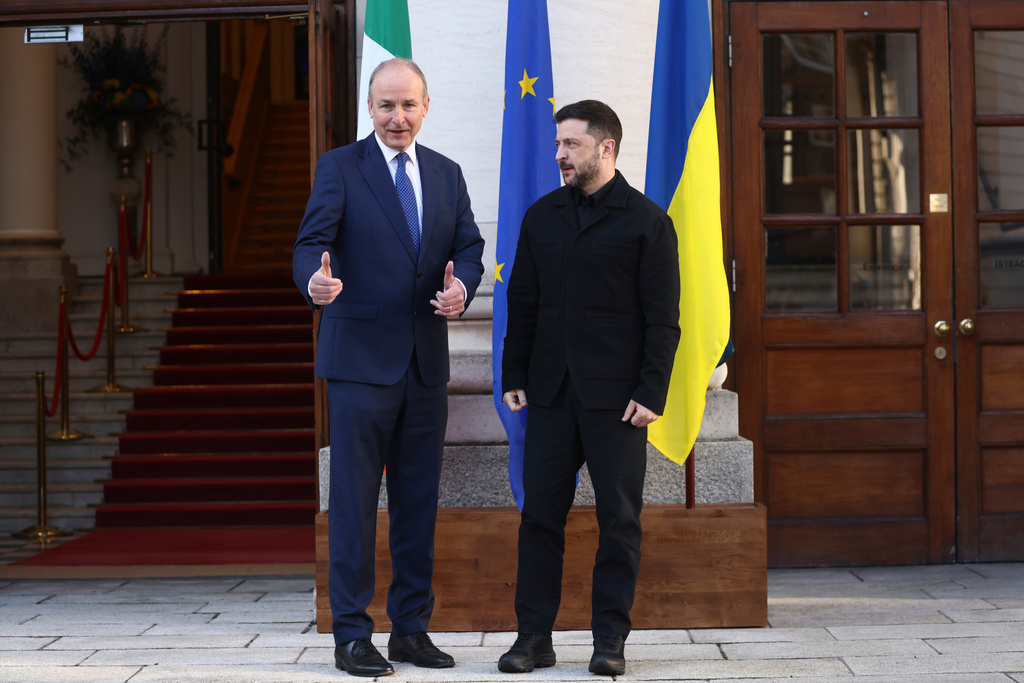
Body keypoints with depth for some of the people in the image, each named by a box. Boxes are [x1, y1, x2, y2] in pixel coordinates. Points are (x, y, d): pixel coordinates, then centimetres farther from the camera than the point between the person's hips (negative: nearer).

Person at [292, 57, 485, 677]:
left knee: (419, 500, 10)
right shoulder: (340, 168, -2)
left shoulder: (447, 174, 13)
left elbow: (469, 246, 8)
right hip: (362, 359, -5)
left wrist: (462, 287, -15)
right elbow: (312, 242, -12)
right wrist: (316, 280, -35)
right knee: (354, 499, -2)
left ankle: (411, 629, 20)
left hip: (427, 360, 5)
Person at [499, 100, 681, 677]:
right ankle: (535, 636, 11)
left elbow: (662, 320, -4)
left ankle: (611, 640, 11)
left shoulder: (646, 220, -1)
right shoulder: (542, 217, 12)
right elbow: (523, 304, 14)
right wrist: (513, 376, 7)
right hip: (551, 391, 4)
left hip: (616, 396, -4)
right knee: (540, 512, 3)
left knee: (620, 517, 1)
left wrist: (651, 392, -11)